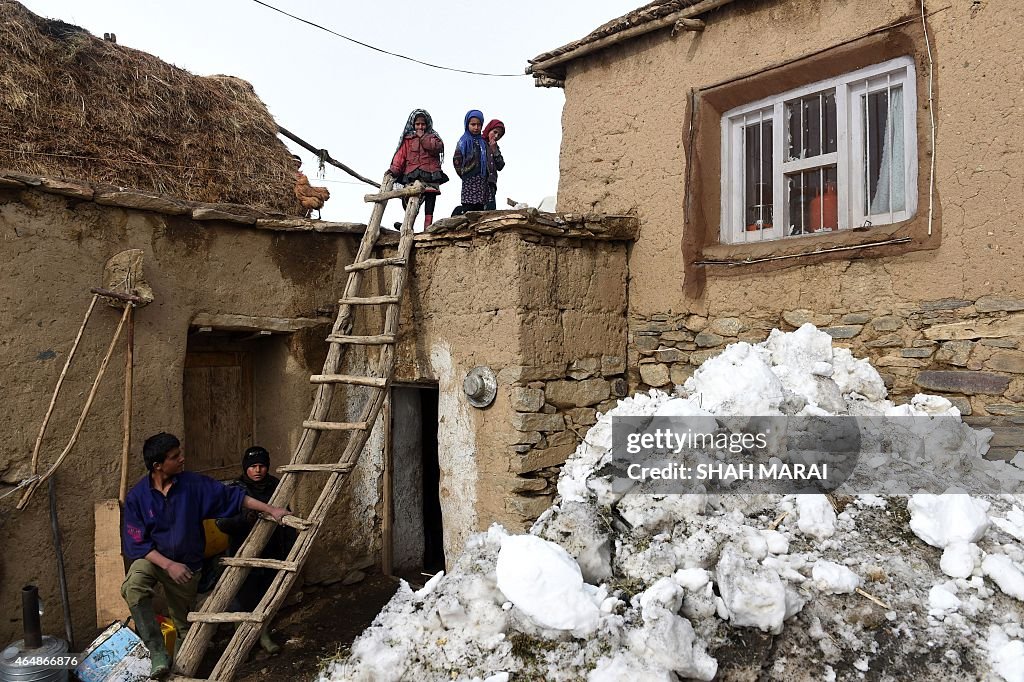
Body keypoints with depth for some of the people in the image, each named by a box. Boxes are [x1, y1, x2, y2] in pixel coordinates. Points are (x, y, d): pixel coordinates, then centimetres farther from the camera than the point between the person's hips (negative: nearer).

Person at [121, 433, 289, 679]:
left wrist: (270, 509, -15)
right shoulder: (137, 496, -16)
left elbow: (232, 496, -10)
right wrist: (169, 565, -25)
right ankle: (157, 652, -22)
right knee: (133, 587, -34)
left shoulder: (193, 484, -14)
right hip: (151, 558, -1)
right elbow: (136, 543, -14)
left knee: (183, 623, 12)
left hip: (187, 564, 2)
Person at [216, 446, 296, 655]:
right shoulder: (235, 489, -10)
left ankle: (264, 635, 33)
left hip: (271, 554, 4)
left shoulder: (275, 487, 1)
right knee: (245, 600, 5)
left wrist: (290, 549, 8)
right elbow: (222, 523, -16)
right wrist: (243, 519, -34)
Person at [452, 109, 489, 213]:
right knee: (468, 207, -12)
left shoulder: (483, 141, 16)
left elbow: (488, 160, 21)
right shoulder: (464, 141, 1)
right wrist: (464, 173, -2)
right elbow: (456, 160, -2)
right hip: (469, 181, -5)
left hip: (482, 180, 5)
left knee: (480, 208, 2)